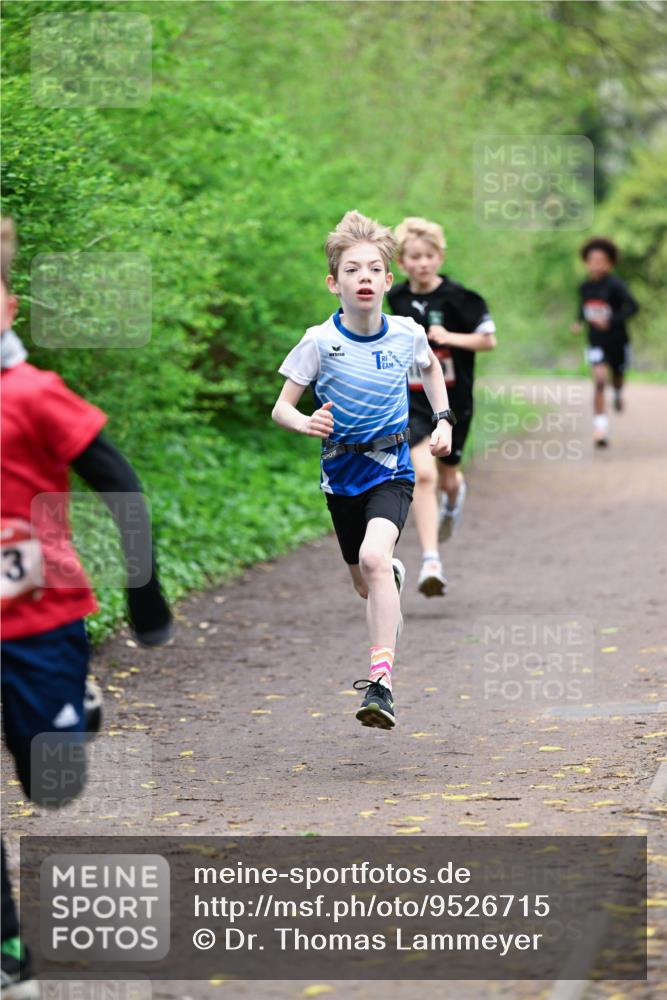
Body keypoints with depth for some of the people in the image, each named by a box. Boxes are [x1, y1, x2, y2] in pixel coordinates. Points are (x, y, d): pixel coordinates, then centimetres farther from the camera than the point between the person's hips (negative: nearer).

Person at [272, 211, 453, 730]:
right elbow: (281, 408, -8)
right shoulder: (320, 341, -12)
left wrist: (443, 419, 9)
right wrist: (307, 424, -29)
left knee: (373, 556, -27)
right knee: (365, 585, 14)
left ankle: (381, 684, -31)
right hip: (342, 472, 2)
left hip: (391, 470, -2)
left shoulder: (406, 333, -6)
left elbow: (431, 366, 18)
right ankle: (394, 574, 54)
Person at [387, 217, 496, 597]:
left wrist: (451, 337, -22)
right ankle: (431, 562, -19)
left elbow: (489, 339, -12)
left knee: (447, 477, 14)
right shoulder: (398, 298, 1)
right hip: (413, 401, 1)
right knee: (423, 474, -16)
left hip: (453, 399, -1)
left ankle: (454, 494, 56)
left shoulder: (458, 298, -12)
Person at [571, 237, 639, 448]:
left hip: (617, 341, -1)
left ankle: (618, 393, 59)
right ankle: (600, 426, -19)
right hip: (596, 342, 1)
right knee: (599, 379, -18)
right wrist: (580, 322, -2)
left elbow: (632, 307, -26)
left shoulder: (615, 285, -19)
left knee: (617, 377, 19)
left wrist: (611, 321, -35)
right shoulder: (584, 287, -2)